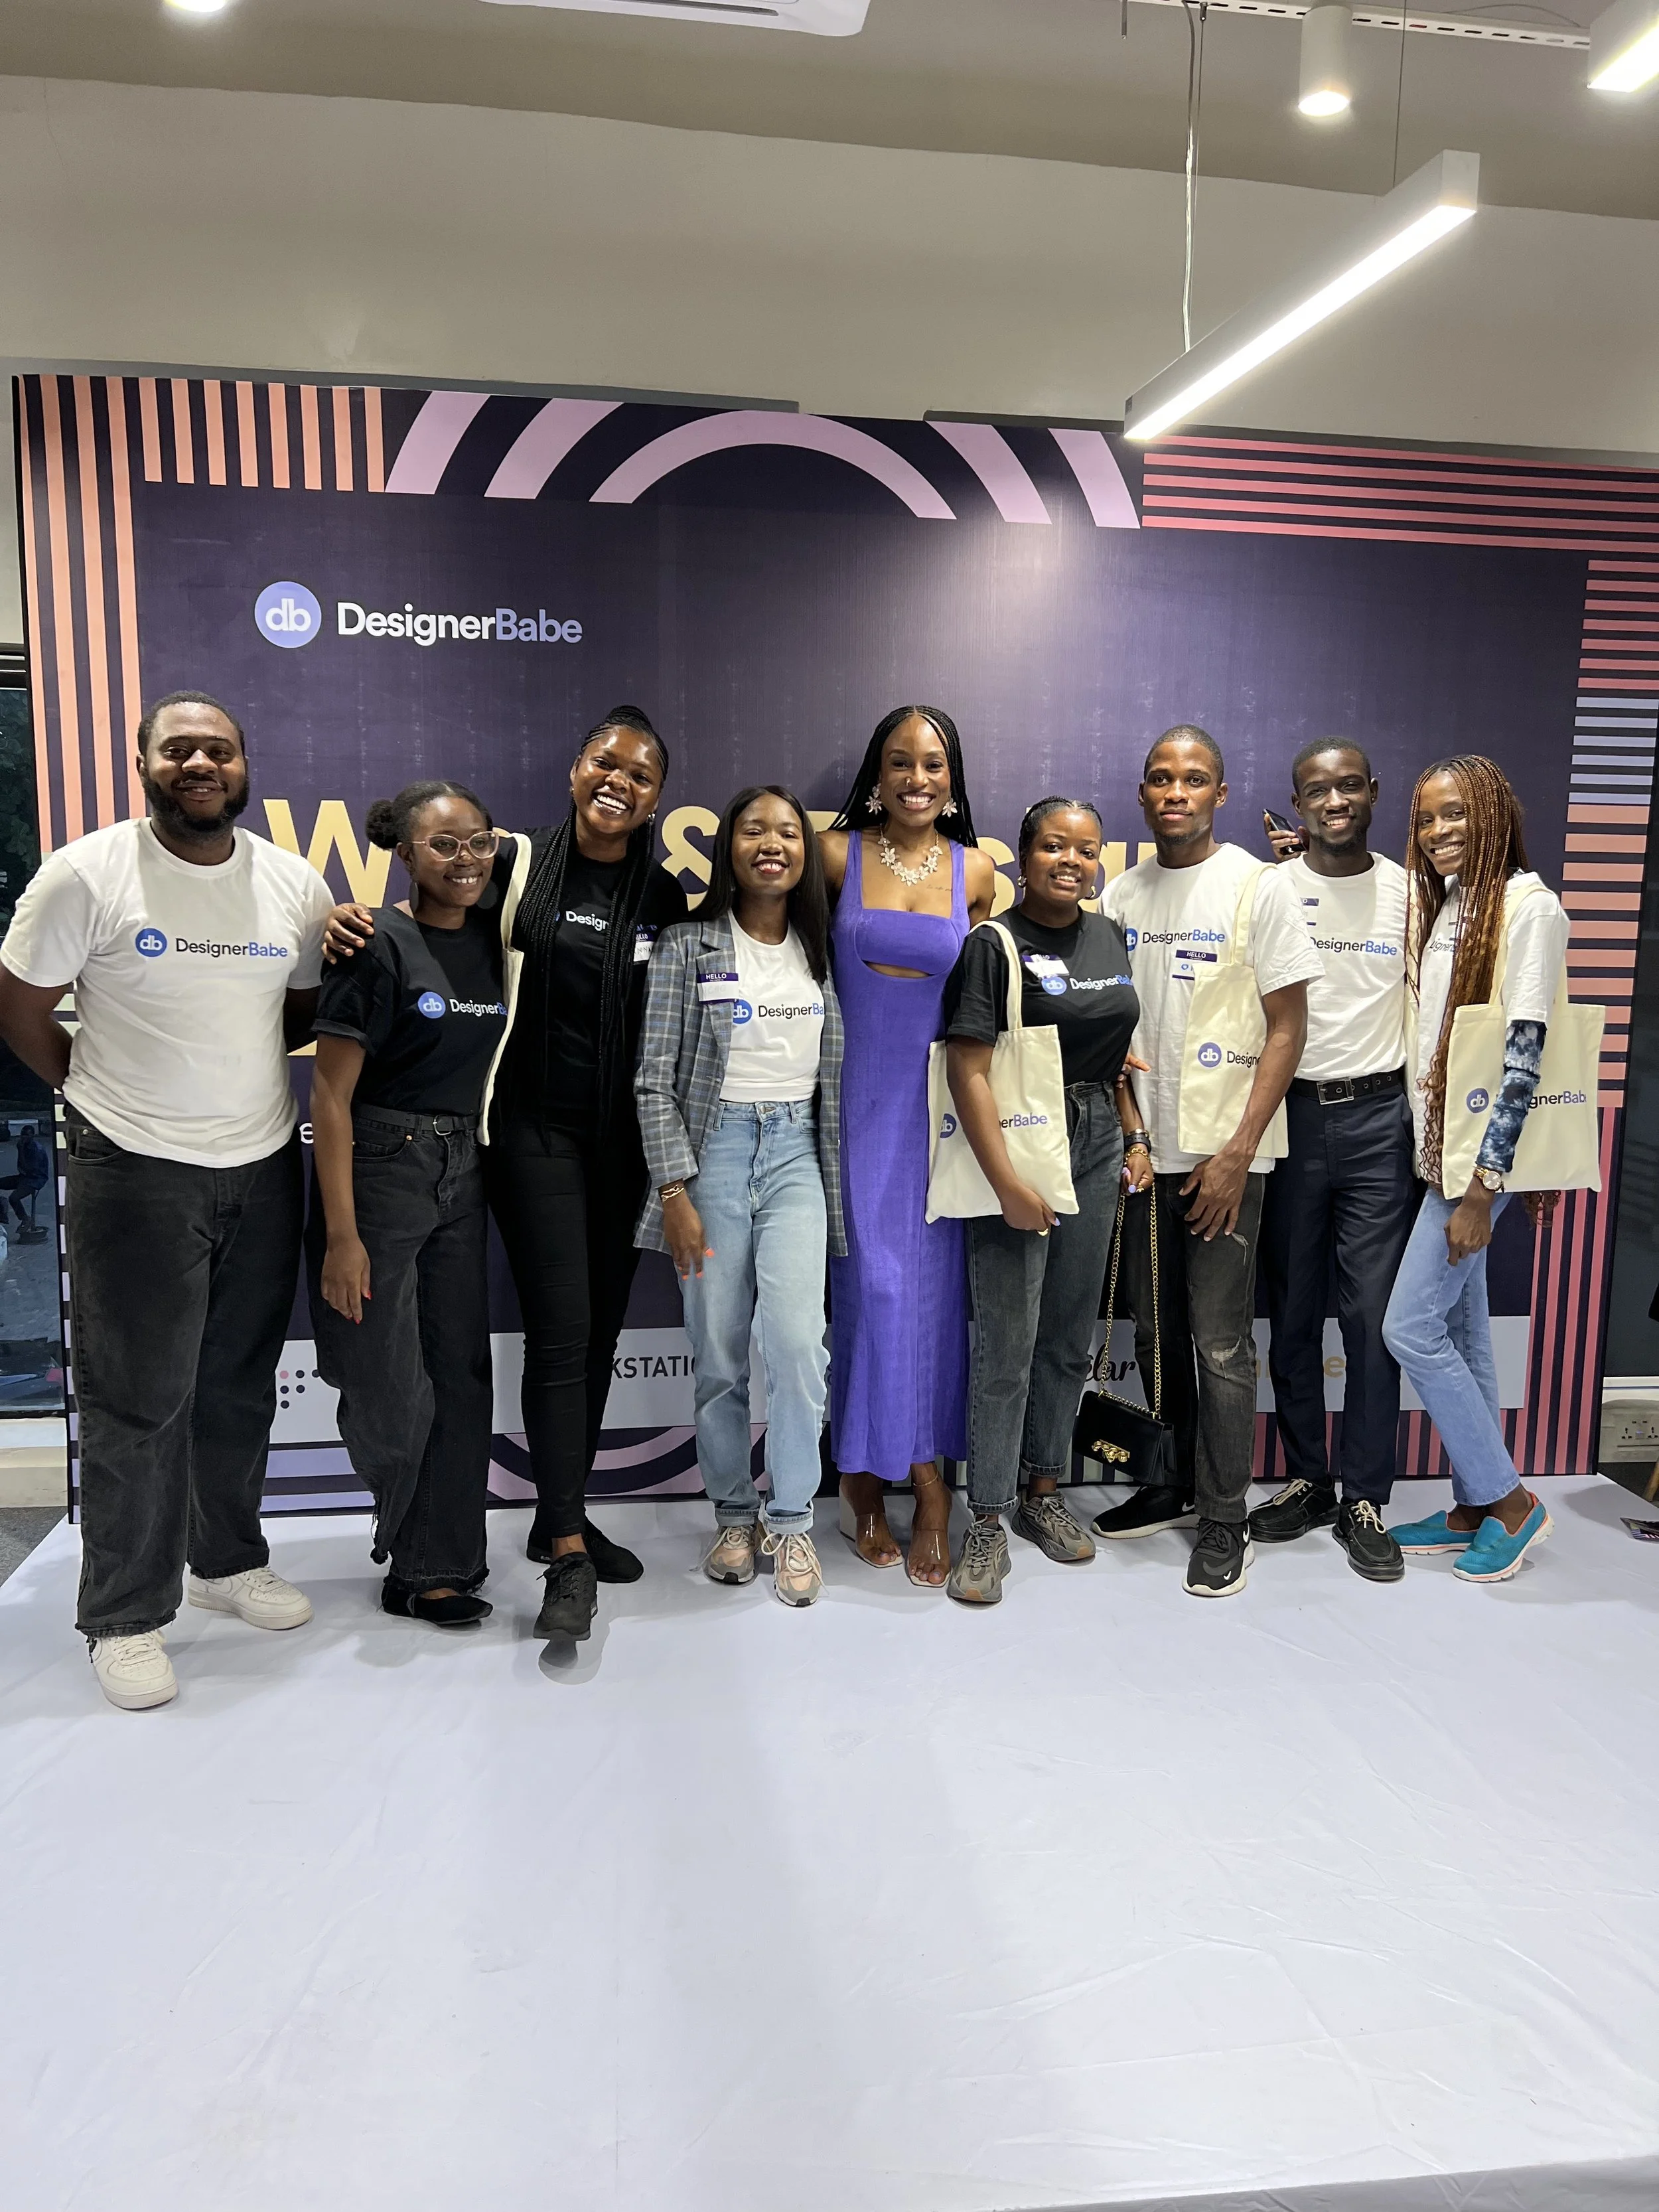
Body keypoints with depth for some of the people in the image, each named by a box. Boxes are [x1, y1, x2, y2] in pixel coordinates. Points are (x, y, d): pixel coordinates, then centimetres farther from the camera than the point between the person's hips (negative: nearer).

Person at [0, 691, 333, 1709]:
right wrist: (112, 1096, 4)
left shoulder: (296, 885, 3)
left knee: (241, 1384, 15)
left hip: (265, 1166, 4)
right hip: (137, 1171, -4)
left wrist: (222, 1061, -2)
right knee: (139, 1399, 2)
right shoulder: (86, 875, -8)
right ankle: (127, 1617, 17)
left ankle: (229, 1559, 34)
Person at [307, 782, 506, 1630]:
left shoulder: (492, 939, 6)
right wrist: (341, 1235, -16)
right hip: (377, 1170, -6)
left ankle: (435, 1570, 22)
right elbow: (330, 1095, -13)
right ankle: (406, 1537, 29)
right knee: (391, 1391, 1)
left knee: (460, 1376, 8)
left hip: (461, 1176, 6)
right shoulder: (380, 943, -12)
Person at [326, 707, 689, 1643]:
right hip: (537, 1129, -4)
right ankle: (569, 1554, -1)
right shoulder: (518, 864, -3)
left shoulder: (666, 897, 5)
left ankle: (562, 1516, 27)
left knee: (602, 1329, 11)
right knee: (561, 1330, -9)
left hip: (625, 1136, 4)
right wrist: (351, 923, -15)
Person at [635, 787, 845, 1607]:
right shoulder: (687, 946, -1)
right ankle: (734, 1514, 22)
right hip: (712, 1149, -2)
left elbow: (833, 1073, 14)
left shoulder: (818, 952, 11)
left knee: (796, 1339, -12)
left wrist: (837, 1180, 11)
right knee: (718, 1351, 4)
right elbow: (655, 1078, -5)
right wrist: (674, 1190, -11)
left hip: (796, 1152, 2)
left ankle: (790, 1523, 5)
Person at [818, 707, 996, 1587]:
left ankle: (919, 1483, 15)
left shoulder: (975, 871, 4)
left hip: (938, 1101, 1)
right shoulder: (838, 854, 0)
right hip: (858, 1096, -1)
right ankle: (886, 1478, 14)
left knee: (933, 1282, 2)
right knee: (874, 1280, -2)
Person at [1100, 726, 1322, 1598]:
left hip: (1222, 1157, -5)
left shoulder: (1256, 888, -6)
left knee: (1221, 1344, 0)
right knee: (1156, 1332, 14)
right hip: (1141, 1154, 5)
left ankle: (1224, 1521, 13)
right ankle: (1175, 1486, 30)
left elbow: (1288, 1029, -8)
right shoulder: (1120, 895, 8)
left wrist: (1239, 1151, -14)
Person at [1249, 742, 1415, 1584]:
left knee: (1374, 1316, 0)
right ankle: (1306, 1481, 23)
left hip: (1378, 1115, 0)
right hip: (1288, 1114, 0)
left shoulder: (1410, 893, 6)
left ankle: (1365, 1500, 13)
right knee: (1292, 1312, 8)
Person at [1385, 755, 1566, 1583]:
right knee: (1461, 1331, 12)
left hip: (1479, 1155, -8)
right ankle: (1474, 1511, 24)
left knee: (1411, 1327, -6)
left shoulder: (1527, 905, -12)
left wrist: (1483, 1185, -20)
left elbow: (1524, 1054, -17)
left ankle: (1510, 1502, 10)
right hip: (1438, 1147, 8)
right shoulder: (1443, 906, 12)